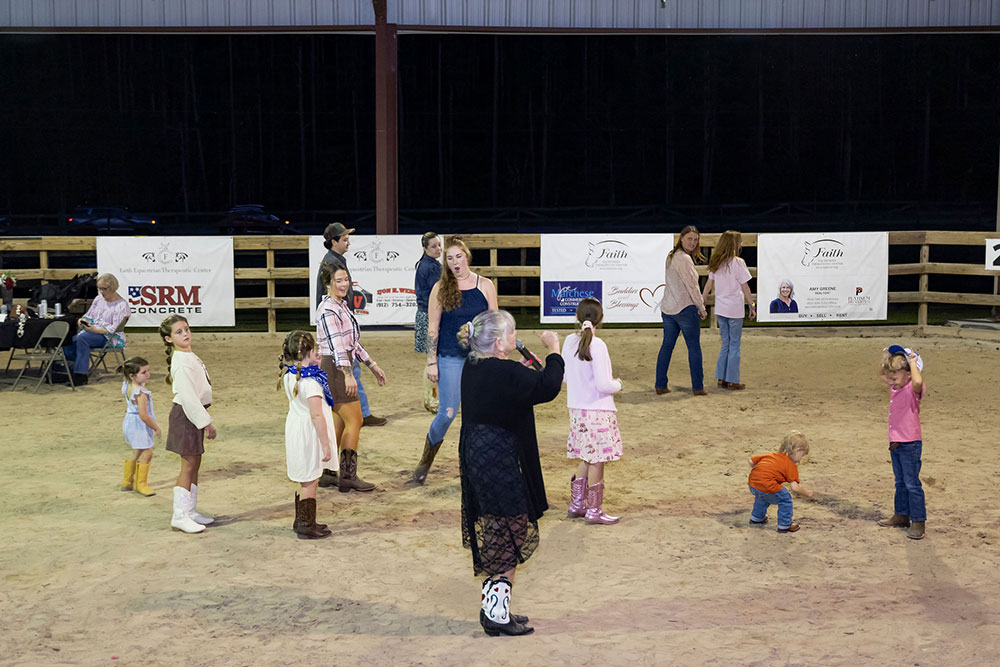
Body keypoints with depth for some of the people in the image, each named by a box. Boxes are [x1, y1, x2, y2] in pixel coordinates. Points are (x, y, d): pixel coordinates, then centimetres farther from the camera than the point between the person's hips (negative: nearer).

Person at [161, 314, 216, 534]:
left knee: (194, 464, 15)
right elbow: (188, 396, -24)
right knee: (188, 466, -6)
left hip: (194, 413, 10)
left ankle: (190, 511, 24)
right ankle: (179, 516, -1)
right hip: (185, 415, -10)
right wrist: (206, 422, -20)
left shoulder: (190, 357, 11)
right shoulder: (181, 363, -20)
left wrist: (205, 418, 18)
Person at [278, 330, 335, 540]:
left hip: (294, 428, 9)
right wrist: (326, 444, -21)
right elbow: (317, 415, -25)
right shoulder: (310, 381, -24)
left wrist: (313, 363, 13)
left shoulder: (289, 375, 2)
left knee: (304, 480, 21)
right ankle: (306, 526, 11)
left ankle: (301, 520, 32)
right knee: (309, 482, 2)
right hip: (309, 434, -9)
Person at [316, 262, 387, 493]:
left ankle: (328, 473, 16)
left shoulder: (342, 306, 17)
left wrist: (372, 365, 23)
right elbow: (337, 345, -26)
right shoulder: (328, 309, -15)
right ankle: (348, 476, -6)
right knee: (354, 421, -8)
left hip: (340, 369, 10)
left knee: (338, 423, 11)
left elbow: (352, 343, 23)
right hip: (334, 368, -10)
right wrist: (348, 375, -34)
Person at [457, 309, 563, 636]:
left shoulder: (472, 369, 6)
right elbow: (547, 387, -20)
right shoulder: (505, 373, -23)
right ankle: (497, 614, 7)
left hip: (476, 460, 10)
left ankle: (492, 609, 26)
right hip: (500, 463, -10)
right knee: (508, 540, 2)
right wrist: (553, 351, -9)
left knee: (493, 540, 18)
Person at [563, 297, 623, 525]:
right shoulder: (596, 345, -19)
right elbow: (603, 385, -20)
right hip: (598, 412, -7)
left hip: (577, 409, 7)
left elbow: (565, 375, 12)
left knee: (586, 459, 18)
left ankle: (576, 505, 23)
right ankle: (594, 511, 10)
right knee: (597, 461, 3)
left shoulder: (569, 341, 1)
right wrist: (617, 384, -1)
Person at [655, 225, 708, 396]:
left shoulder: (671, 256, 11)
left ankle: (660, 385, 14)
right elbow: (691, 286, -15)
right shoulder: (684, 259, -17)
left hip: (667, 309, 8)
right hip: (685, 308, -8)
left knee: (667, 345, 11)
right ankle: (698, 387, 5)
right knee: (694, 347, 2)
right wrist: (701, 307, -5)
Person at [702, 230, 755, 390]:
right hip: (735, 308, -6)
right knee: (734, 344, 2)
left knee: (726, 344, 14)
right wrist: (752, 305, -1)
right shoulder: (737, 263, -11)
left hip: (720, 309, 6)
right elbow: (745, 287, -9)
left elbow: (708, 285, 10)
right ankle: (732, 380, 3)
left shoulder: (716, 263, 6)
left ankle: (722, 378, 14)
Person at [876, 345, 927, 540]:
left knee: (912, 484, -4)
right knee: (900, 482, 19)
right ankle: (901, 515, 30)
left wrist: (912, 362, -27)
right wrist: (886, 358, 13)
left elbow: (917, 382, -42)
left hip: (910, 444, -9)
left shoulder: (913, 390, -16)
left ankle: (918, 522, 2)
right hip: (895, 443, 9)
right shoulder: (894, 388, 8)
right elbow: (886, 375, 30)